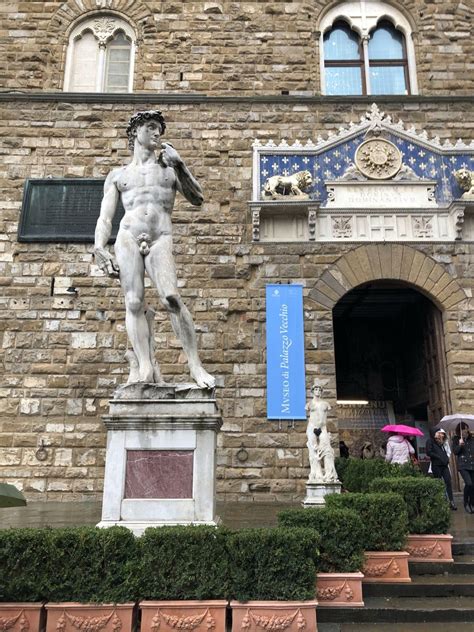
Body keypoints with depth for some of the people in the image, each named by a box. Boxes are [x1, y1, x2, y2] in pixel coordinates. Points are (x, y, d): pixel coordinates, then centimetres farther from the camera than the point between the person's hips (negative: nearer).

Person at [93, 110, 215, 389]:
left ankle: (196, 366, -17)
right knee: (134, 302, -13)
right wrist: (99, 248, -2)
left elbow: (198, 199, 13)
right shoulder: (118, 175, 22)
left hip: (161, 240, -1)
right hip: (128, 239, 1)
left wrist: (180, 164, 5)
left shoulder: (170, 168, 23)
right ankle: (146, 368, -16)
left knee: (171, 298, -21)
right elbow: (105, 217, 15)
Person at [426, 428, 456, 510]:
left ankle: (451, 502, -4)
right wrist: (439, 457, -14)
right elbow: (429, 452, -11)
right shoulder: (430, 441, -1)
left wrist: (446, 458, 5)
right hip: (436, 465, -6)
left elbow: (445, 452, 24)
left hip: (444, 465, 6)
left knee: (448, 482, -4)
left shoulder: (441, 442, 22)